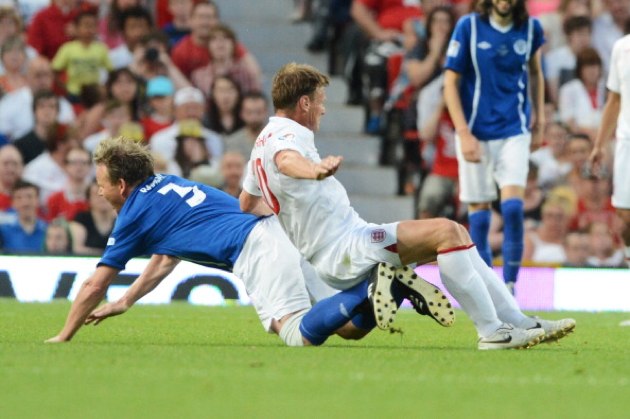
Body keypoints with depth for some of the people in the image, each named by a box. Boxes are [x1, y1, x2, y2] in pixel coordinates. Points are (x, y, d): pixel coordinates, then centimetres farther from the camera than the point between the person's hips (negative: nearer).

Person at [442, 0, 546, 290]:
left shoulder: (530, 28, 1)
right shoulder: (469, 27, -7)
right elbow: (451, 83, -5)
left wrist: (539, 119, 16)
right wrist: (463, 133, -12)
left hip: (514, 132, 1)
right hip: (476, 134, -1)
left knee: (512, 207, -13)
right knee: (478, 211, 2)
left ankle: (509, 287, -6)